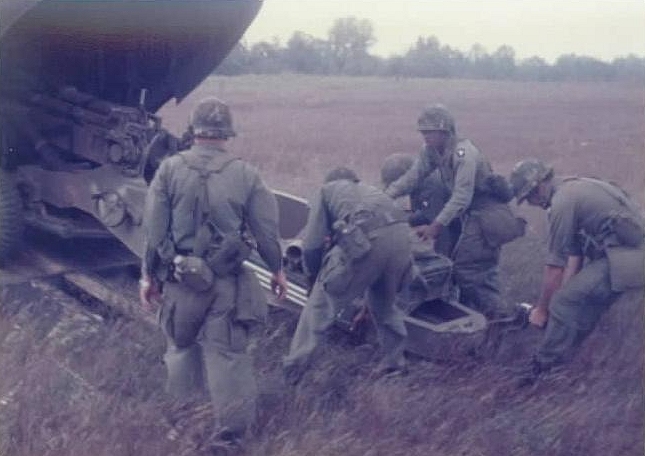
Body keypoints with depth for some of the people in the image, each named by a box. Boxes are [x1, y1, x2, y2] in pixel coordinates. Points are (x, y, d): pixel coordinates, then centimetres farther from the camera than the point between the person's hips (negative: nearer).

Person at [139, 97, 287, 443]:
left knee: (181, 339, 21)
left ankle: (182, 404, 39)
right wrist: (276, 270, 14)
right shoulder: (245, 174, -5)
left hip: (180, 277, 1)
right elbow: (267, 231, 0)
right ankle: (233, 422, 9)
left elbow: (154, 229, -4)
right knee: (226, 349, 6)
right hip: (227, 280, -1)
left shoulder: (169, 169, -6)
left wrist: (148, 275, 7)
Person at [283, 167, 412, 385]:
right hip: (401, 234, 6)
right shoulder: (370, 190, 40)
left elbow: (312, 245, 14)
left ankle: (293, 368, 9)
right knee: (385, 302, 29)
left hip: (364, 239, -6)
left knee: (321, 303, 7)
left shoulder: (326, 189, 26)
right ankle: (394, 360, 38)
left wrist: (316, 276, 33)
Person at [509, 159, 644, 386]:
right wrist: (563, 295, 10)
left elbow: (555, 266, -10)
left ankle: (544, 365, 0)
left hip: (622, 260, -10)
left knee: (564, 303, -8)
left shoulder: (562, 202, -14)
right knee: (582, 304, 17)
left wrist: (541, 309, 1)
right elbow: (574, 256, 14)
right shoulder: (573, 189, 16)